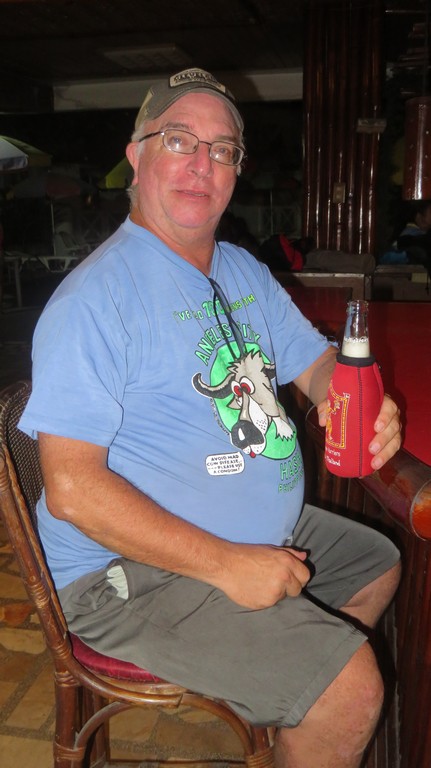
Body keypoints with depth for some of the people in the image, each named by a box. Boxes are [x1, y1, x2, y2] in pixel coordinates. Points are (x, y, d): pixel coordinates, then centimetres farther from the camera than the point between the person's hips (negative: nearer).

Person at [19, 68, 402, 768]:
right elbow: (71, 488, -25)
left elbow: (317, 362, 11)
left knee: (379, 565, 24)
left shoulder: (245, 271, 7)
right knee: (351, 690, -18)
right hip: (131, 571, -9)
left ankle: (280, 707, 39)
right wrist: (227, 564, -26)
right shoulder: (96, 297, -20)